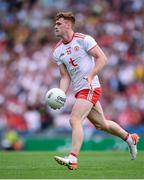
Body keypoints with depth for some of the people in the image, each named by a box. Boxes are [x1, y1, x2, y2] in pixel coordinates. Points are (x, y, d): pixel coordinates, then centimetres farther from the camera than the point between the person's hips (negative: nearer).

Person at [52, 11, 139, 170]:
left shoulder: (83, 39, -9)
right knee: (101, 124, 17)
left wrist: (91, 75, -24)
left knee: (74, 120, -21)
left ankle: (73, 159, -26)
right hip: (79, 91, 7)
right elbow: (65, 76, 10)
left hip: (90, 88, -7)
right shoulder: (57, 51, 9)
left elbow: (102, 58, -11)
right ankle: (129, 138, 38)